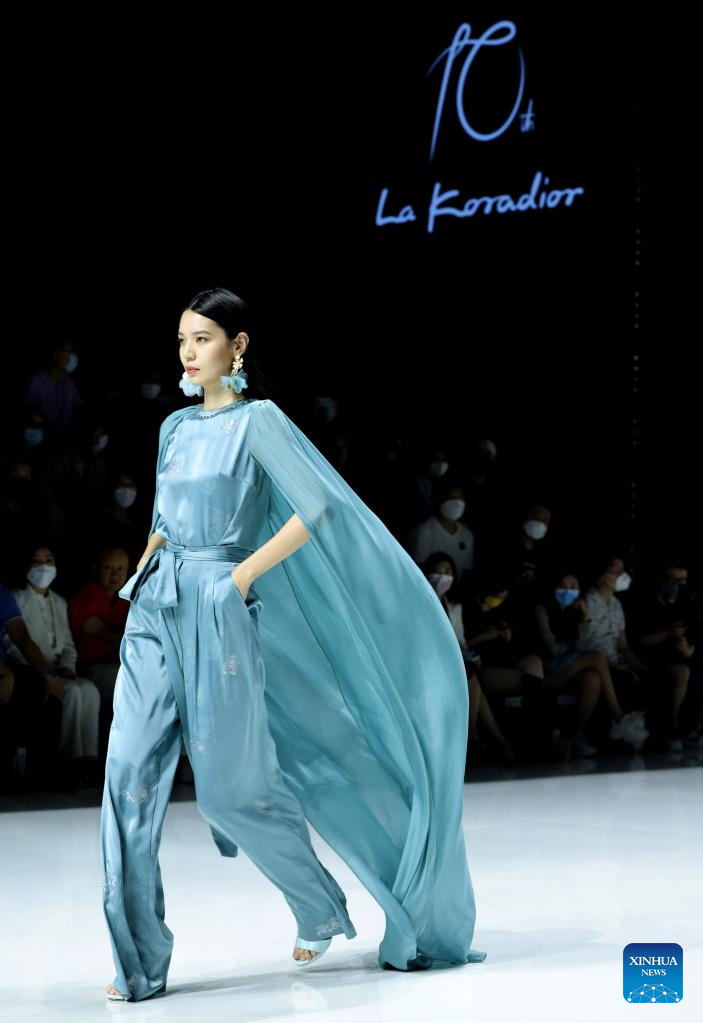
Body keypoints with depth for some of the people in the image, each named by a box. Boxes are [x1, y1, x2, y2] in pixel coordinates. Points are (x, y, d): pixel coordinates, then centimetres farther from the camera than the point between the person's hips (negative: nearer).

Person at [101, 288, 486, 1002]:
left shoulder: (257, 420, -5)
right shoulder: (176, 427, 15)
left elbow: (317, 509, -13)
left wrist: (242, 574, -13)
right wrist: (140, 577, 10)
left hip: (217, 613, -6)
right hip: (155, 612, 6)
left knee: (230, 789, -3)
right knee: (130, 773, -5)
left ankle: (320, 907, 23)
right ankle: (138, 960, 0)